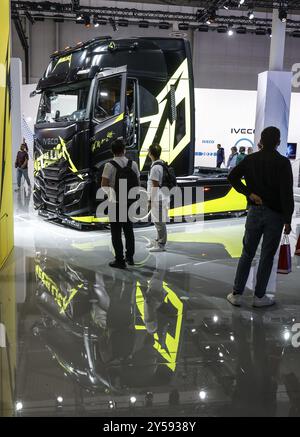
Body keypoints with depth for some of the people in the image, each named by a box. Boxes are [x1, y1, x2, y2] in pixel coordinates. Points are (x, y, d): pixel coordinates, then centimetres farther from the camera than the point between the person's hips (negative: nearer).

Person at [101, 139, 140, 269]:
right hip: (130, 203, 5)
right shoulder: (133, 164, 0)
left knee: (116, 232, 2)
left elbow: (104, 186, -15)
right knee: (129, 230, 18)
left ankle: (120, 260, 5)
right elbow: (138, 184, 4)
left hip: (115, 203, -4)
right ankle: (130, 257, 25)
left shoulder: (110, 166, -13)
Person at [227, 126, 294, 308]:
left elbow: (232, 176, -4)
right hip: (275, 214, -3)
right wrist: (287, 220, -10)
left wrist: (249, 193, -4)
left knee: (247, 254, 12)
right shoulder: (283, 163, -10)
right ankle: (259, 296, 16)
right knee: (267, 257, 7)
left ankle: (237, 294, 15)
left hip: (255, 211, 3)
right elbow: (287, 194, -14)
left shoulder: (251, 159, 2)